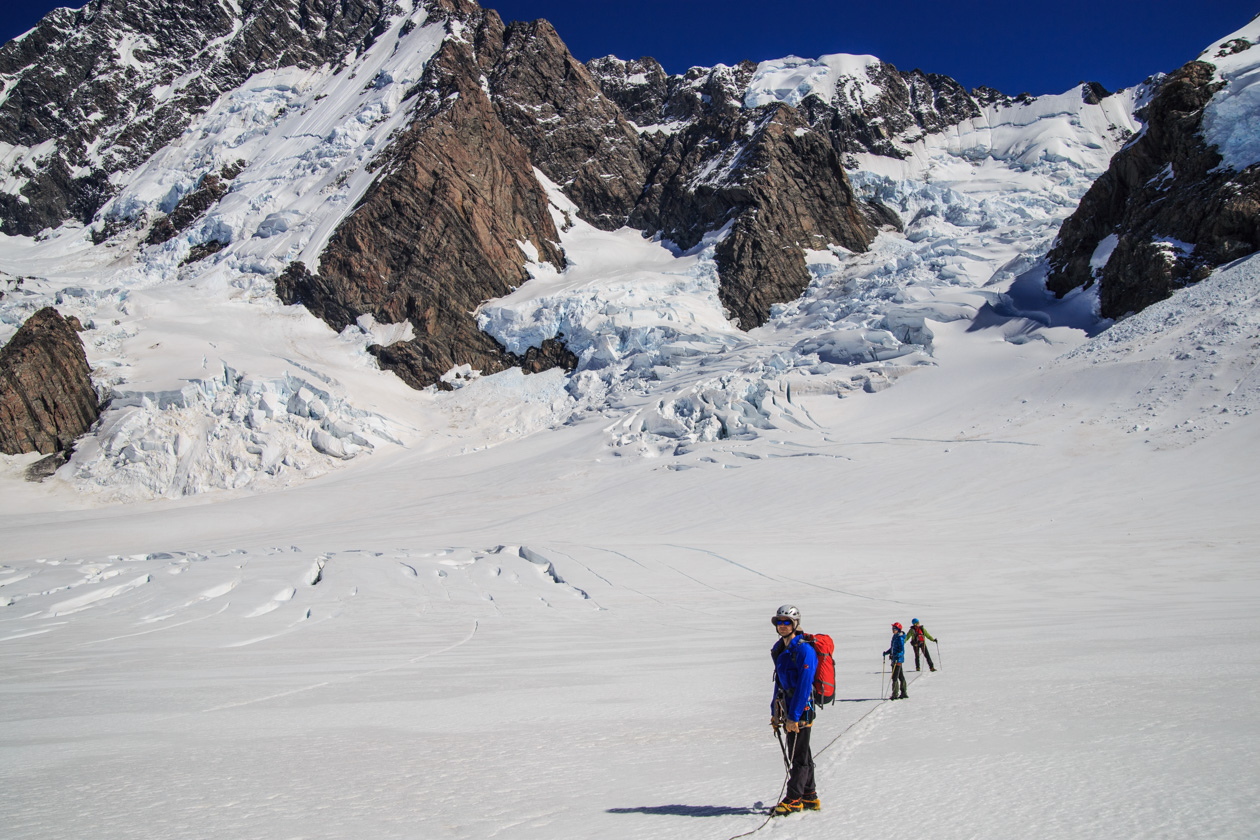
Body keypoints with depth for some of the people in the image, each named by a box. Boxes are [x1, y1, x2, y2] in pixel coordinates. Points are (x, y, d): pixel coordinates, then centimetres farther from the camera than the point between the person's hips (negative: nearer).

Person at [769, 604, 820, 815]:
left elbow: (804, 686, -21)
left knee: (797, 755, -1)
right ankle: (809, 797, 25)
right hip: (788, 709, 9)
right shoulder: (780, 650, 11)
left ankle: (793, 799, 7)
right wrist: (775, 711, 14)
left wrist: (794, 715, -22)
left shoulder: (804, 650, -17)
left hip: (801, 709, -9)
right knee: (801, 753, 15)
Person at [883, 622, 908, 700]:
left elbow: (902, 650, -20)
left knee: (895, 677, -9)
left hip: (898, 659, -10)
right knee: (901, 677, 15)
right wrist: (887, 653, 10)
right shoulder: (895, 637, 13)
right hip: (895, 659, 10)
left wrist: (897, 655, -34)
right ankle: (903, 693, 23)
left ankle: (895, 694, -6)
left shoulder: (900, 638, -15)